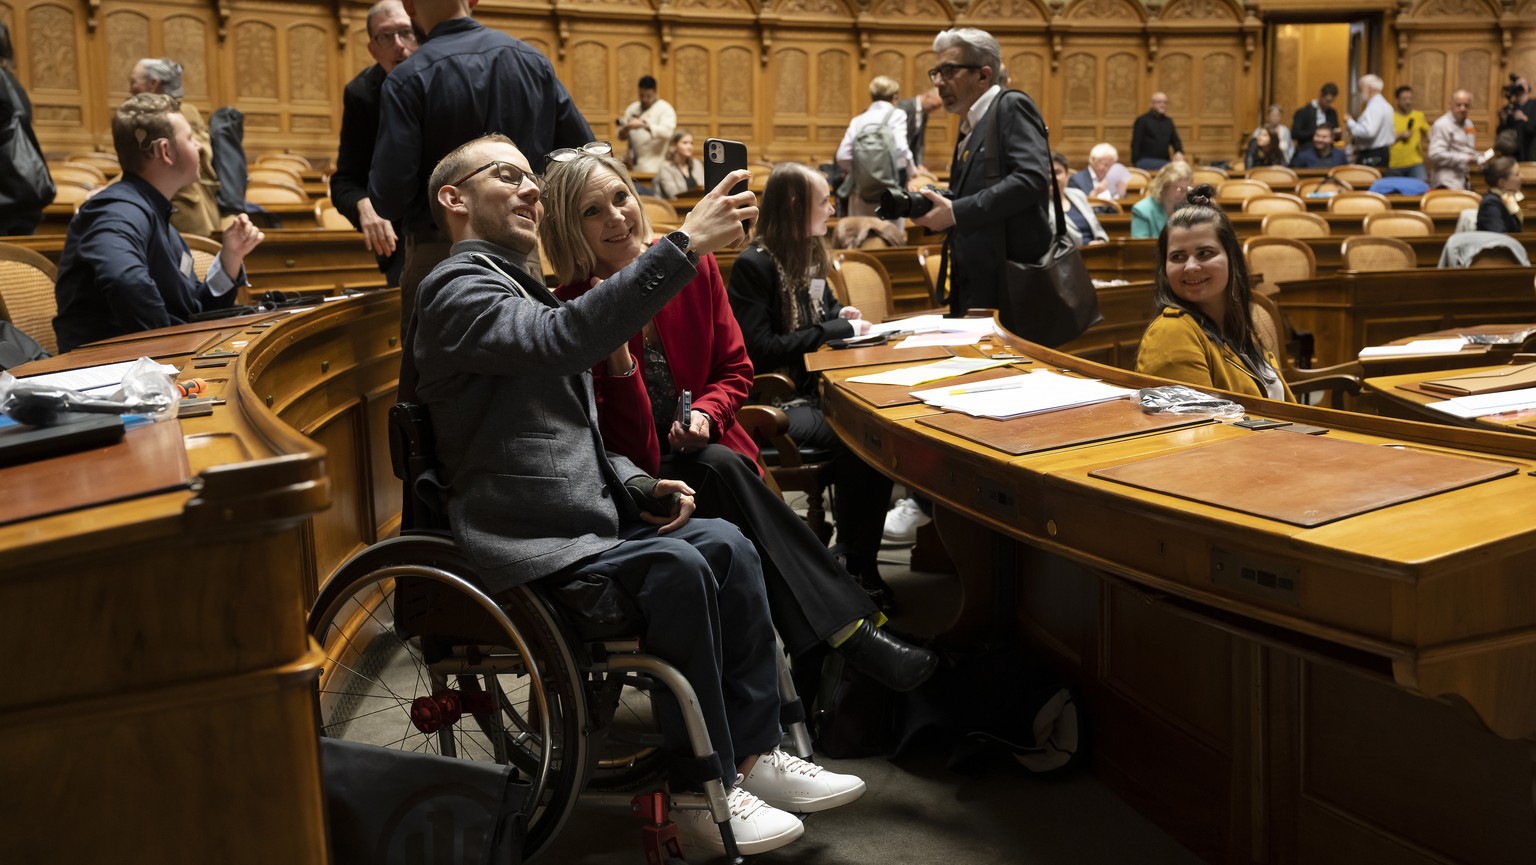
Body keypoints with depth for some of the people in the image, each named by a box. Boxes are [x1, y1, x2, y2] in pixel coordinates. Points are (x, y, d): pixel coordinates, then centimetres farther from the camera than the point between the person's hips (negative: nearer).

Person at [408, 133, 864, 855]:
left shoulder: (520, 290, 24)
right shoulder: (457, 290, -8)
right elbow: (564, 339, -31)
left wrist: (636, 486, 7)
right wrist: (685, 245, -33)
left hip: (586, 522, 9)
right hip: (524, 551, -9)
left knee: (724, 544, -10)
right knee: (677, 569, -26)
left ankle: (753, 752, -6)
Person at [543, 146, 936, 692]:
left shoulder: (694, 267, -1)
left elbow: (734, 369, 10)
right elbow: (629, 451, -15)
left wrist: (705, 414, -11)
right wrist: (616, 349, -28)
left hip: (708, 457, 3)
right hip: (633, 486, -3)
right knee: (720, 468, -32)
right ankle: (847, 631, -31)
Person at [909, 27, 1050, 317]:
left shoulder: (1011, 107, -7)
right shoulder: (970, 126, 19)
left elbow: (1032, 179, -21)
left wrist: (955, 212, -18)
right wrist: (933, 210, 2)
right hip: (974, 286, 8)